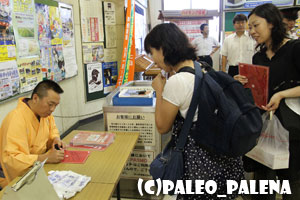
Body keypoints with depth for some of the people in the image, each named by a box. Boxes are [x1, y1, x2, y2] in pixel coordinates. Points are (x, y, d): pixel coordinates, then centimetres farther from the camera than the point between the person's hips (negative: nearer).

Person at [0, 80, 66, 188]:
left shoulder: (44, 112, -1)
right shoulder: (16, 119, -25)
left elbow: (52, 130, 18)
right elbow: (10, 159, -31)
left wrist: (55, 139, -4)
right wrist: (46, 158, -36)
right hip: (17, 178, -8)